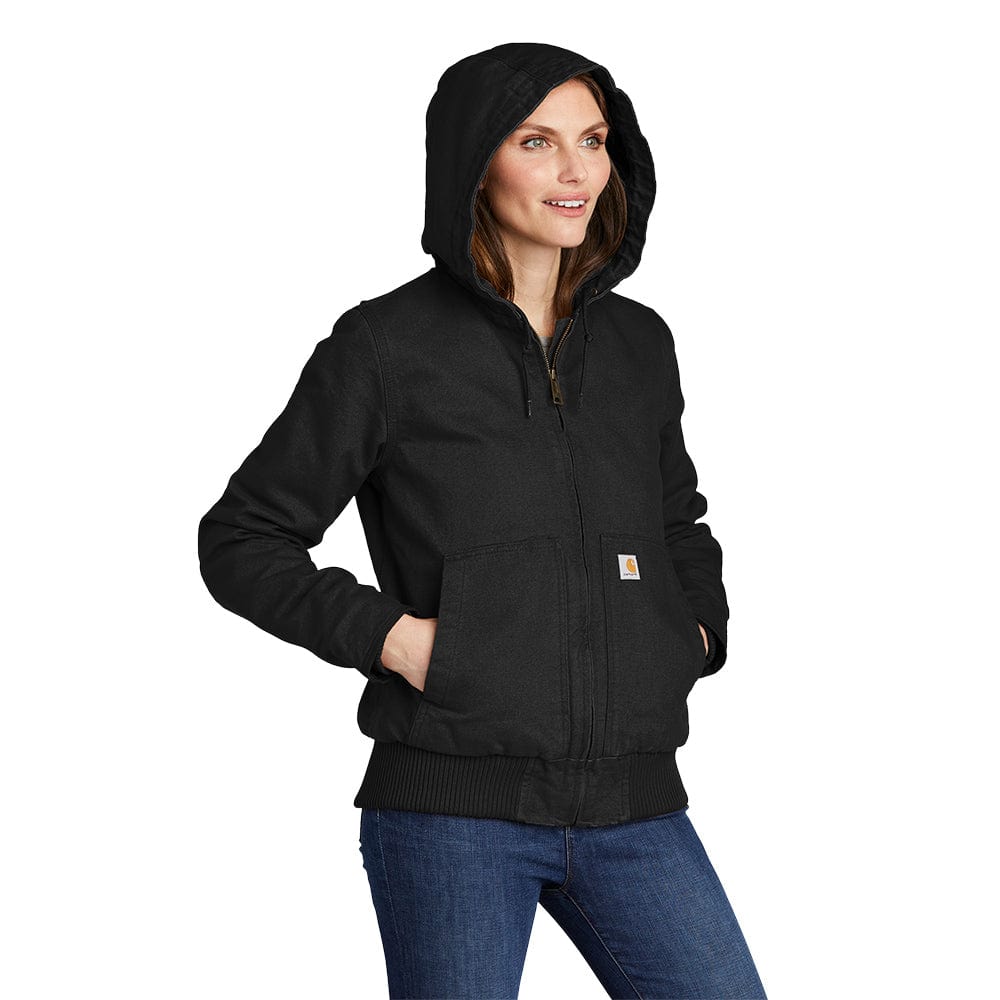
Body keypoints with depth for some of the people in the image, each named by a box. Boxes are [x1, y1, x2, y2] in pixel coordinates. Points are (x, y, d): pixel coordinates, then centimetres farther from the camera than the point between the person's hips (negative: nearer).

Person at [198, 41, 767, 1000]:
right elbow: (240, 538, 0)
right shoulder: (388, 344, -3)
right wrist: (387, 634, -11)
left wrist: (701, 630, 10)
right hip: (454, 806, -4)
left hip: (631, 807, 4)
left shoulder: (638, 344, 11)